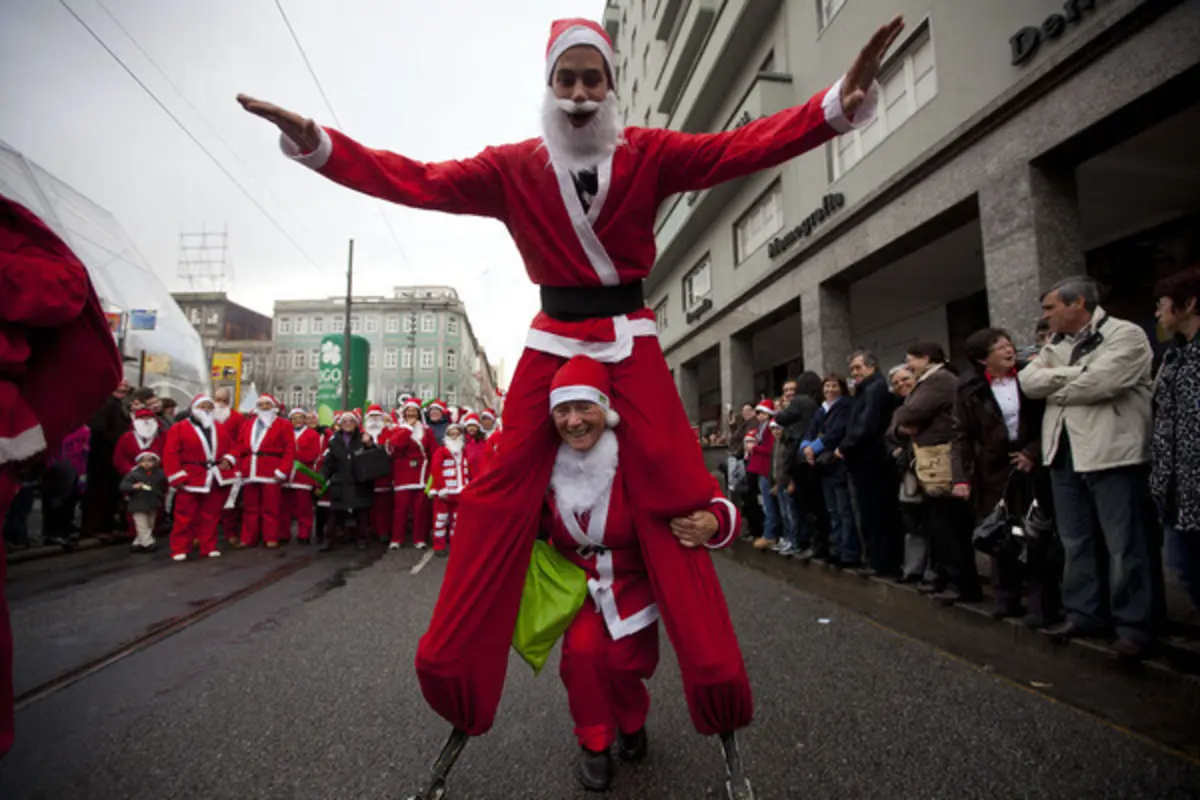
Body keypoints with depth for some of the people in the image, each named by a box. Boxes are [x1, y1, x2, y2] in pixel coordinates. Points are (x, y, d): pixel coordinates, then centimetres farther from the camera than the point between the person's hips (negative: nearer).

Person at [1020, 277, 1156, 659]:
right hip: (1064, 453, 7)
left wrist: (1054, 385, -5)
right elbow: (1028, 381, 1)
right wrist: (1073, 374, -12)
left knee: (1124, 545, 1)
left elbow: (1099, 382, -21)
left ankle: (1133, 625, 12)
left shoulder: (1125, 335, -6)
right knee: (1075, 542, 13)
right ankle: (1083, 613, 25)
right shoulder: (1057, 344, 15)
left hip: (1110, 453, -7)